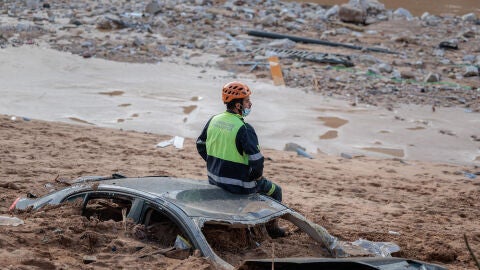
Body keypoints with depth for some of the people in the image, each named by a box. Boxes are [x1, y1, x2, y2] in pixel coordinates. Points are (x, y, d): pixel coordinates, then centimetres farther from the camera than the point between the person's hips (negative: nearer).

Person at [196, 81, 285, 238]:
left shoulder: (214, 120, -2)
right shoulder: (244, 129, -24)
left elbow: (200, 146, 11)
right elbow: (257, 161, -25)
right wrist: (257, 176, -5)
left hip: (214, 180, 7)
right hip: (238, 185, -7)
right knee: (275, 191, 20)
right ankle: (272, 228, 33)